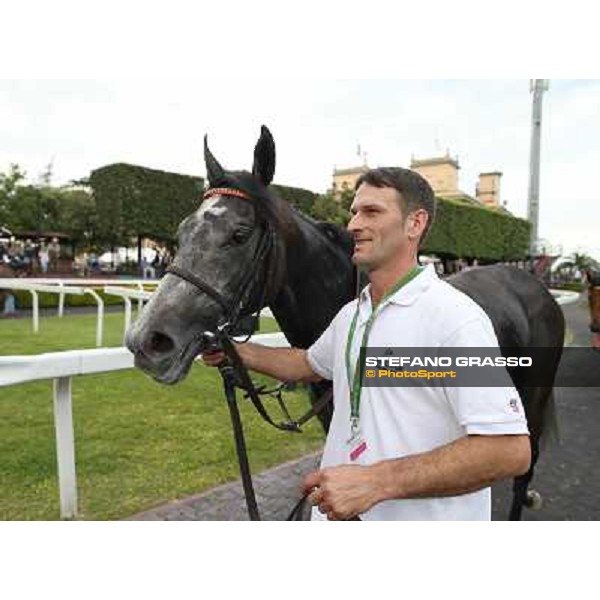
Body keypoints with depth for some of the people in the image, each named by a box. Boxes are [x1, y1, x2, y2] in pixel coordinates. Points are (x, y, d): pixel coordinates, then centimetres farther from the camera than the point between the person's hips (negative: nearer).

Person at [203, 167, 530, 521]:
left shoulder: (455, 317, -21)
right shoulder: (350, 315, 4)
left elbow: (510, 451, -25)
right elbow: (309, 364, 22)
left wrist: (376, 481, -30)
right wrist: (238, 352, 8)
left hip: (424, 512, -7)